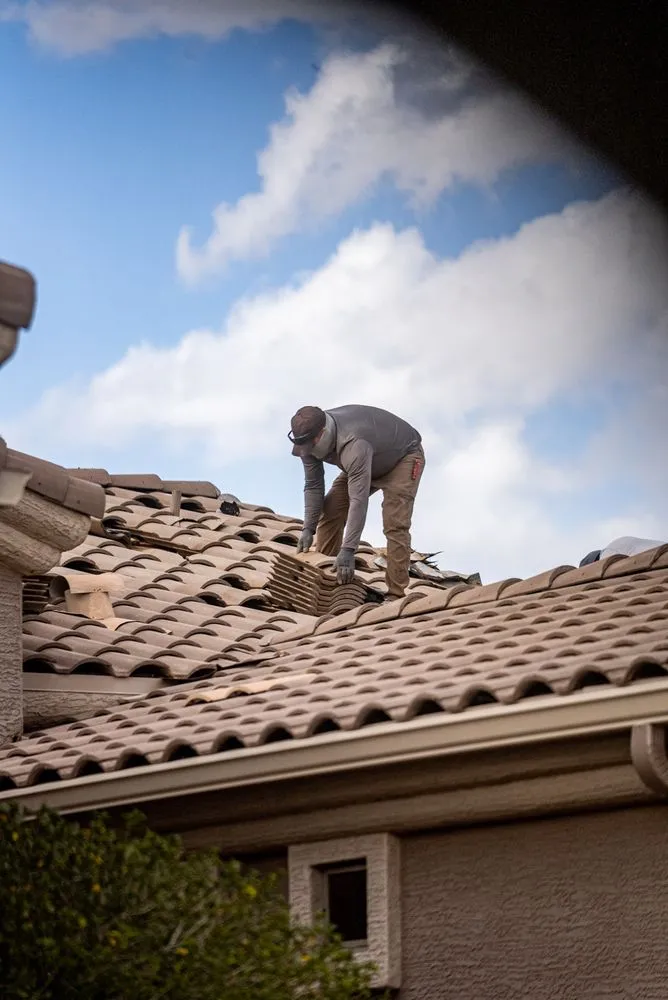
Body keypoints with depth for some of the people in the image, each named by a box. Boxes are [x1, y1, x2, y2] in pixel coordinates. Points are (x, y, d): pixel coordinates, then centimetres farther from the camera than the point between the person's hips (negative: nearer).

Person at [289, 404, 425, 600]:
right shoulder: (309, 440, -21)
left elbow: (359, 500, -48)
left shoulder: (353, 444, -45)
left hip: (403, 456, -8)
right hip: (367, 463, 8)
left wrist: (348, 550, -50)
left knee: (395, 524, -22)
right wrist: (308, 528, -19)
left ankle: (396, 595, -22)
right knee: (330, 512, -4)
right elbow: (313, 486, -10)